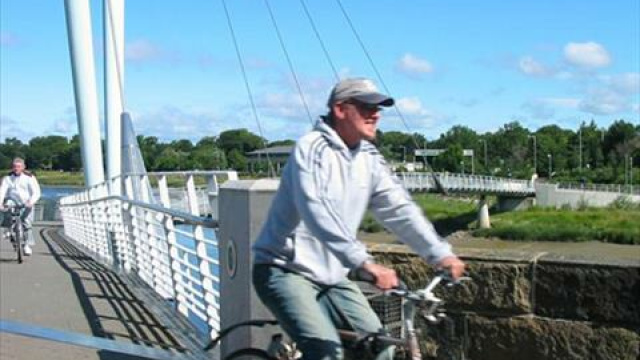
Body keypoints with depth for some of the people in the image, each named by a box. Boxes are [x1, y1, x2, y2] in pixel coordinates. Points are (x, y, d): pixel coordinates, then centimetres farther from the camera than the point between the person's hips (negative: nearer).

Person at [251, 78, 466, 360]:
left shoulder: (370, 159, 4)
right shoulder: (312, 149, -18)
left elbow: (400, 209, -3)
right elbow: (319, 213, -32)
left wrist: (440, 253, -16)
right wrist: (366, 263, -42)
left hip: (330, 276, 7)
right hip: (285, 270, -7)